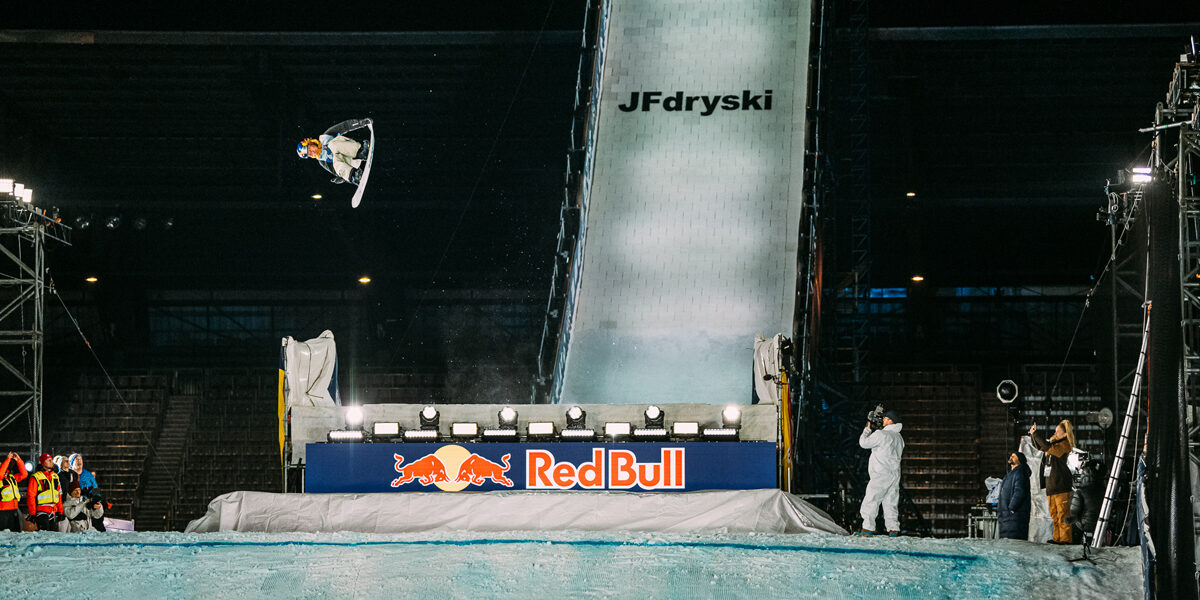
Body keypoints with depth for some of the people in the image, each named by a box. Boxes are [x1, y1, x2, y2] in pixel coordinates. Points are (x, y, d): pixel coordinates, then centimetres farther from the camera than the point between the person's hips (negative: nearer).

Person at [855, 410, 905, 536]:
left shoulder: (881, 434, -11)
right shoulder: (899, 437, 14)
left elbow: (864, 443, -7)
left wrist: (867, 430, 10)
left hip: (881, 475, -8)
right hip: (895, 474, 8)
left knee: (871, 501, -5)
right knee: (891, 502, 10)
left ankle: (867, 528, -10)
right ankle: (893, 529, 5)